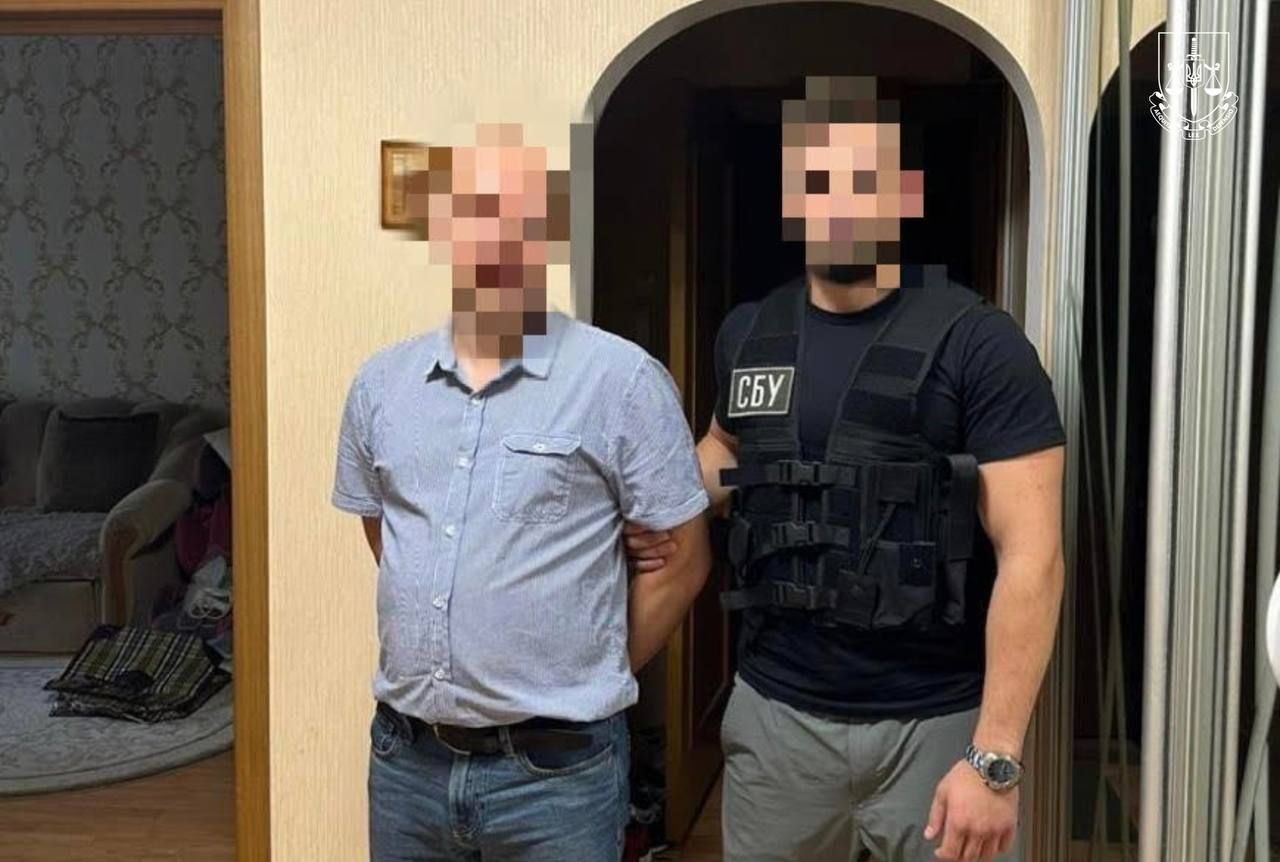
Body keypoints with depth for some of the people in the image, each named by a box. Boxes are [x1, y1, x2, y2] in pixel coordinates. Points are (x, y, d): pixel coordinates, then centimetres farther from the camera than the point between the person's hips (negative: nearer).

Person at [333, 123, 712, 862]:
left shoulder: (622, 379, -10)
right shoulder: (381, 382, 4)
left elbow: (682, 559, -5)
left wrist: (586, 684, 1)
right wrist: (441, 672, 11)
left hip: (556, 771, -4)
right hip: (404, 757, 4)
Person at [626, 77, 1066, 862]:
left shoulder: (979, 344, -12)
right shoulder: (747, 336, 3)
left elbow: (1031, 557, -16)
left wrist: (995, 756, -21)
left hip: (938, 723, -4)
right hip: (776, 714, 4)